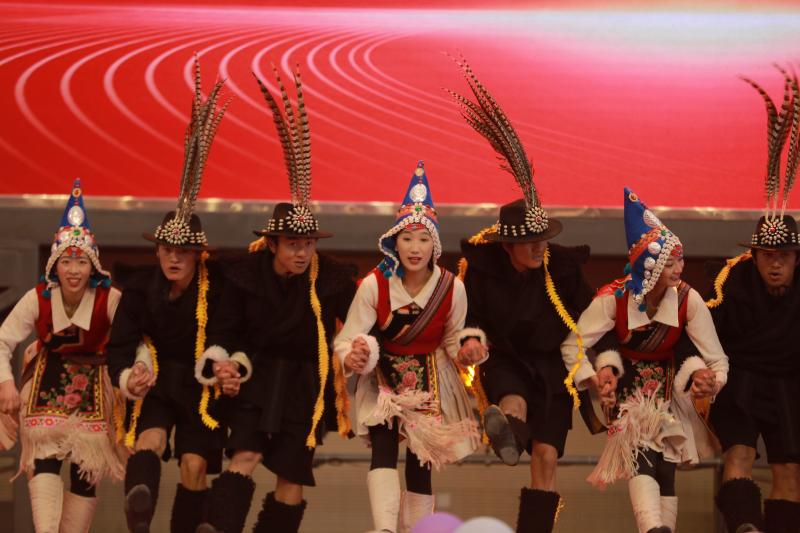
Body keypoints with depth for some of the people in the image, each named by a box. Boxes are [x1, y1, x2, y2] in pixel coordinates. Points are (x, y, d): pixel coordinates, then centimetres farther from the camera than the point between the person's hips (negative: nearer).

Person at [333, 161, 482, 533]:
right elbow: (348, 337, -14)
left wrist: (465, 353, -19)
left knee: (420, 460, 2)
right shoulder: (374, 285, -16)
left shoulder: (452, 288, -10)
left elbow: (452, 340, 3)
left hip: (430, 383, 2)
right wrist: (352, 357, -35)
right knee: (384, 444, -23)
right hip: (383, 377, -2)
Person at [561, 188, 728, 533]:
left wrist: (711, 382, -37)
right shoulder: (614, 298, -22)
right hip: (629, 385, -2)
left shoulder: (688, 300, -19)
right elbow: (572, 345, -20)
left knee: (665, 470, -7)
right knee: (642, 463, -25)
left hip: (668, 387, 2)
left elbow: (716, 360, -16)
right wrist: (594, 381, -33)